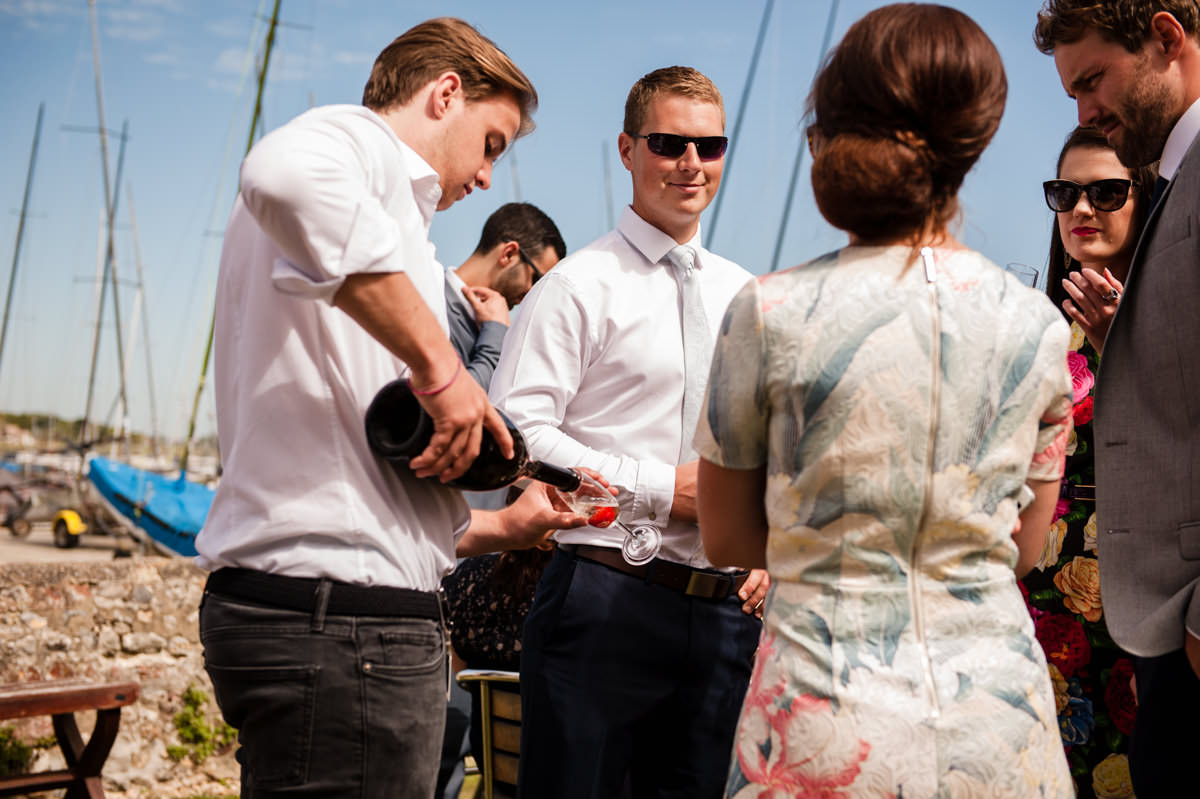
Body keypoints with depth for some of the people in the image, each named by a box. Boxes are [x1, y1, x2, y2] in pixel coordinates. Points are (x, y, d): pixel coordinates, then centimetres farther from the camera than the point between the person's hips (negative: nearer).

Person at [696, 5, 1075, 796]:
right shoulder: (1039, 325, 0)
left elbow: (726, 535, 4)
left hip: (828, 731, -2)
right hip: (1000, 720, 2)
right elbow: (1024, 547, 11)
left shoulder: (770, 314, -7)